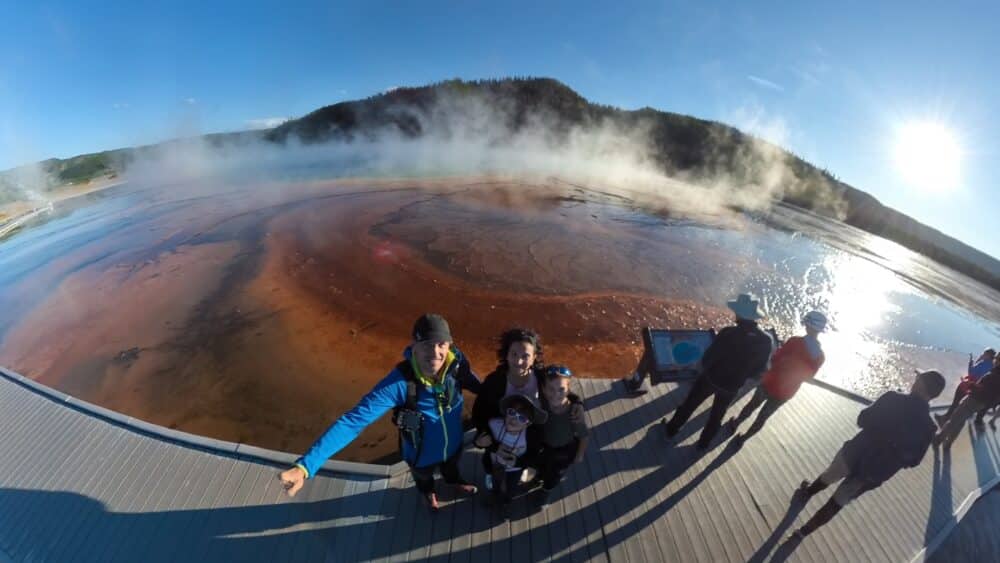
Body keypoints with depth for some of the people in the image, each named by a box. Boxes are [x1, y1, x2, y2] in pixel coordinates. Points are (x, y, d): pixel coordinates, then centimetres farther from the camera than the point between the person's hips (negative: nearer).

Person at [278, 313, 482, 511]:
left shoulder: (457, 363, -32)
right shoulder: (399, 382, -41)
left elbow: (479, 388, -11)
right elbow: (354, 420, -44)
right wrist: (305, 465, -51)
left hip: (453, 444, 2)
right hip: (422, 452, -2)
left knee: (451, 466, 38)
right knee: (423, 477, 35)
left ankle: (453, 481, 75)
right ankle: (427, 491, 73)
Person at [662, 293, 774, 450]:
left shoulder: (728, 333, -30)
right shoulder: (766, 341, -17)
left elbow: (707, 358, -21)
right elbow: (759, 369, -3)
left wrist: (704, 368, 2)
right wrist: (740, 375, 14)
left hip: (711, 377, -3)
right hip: (732, 386, 3)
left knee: (690, 403, 19)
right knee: (718, 413, 25)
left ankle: (672, 428, 38)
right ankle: (704, 442, 45)